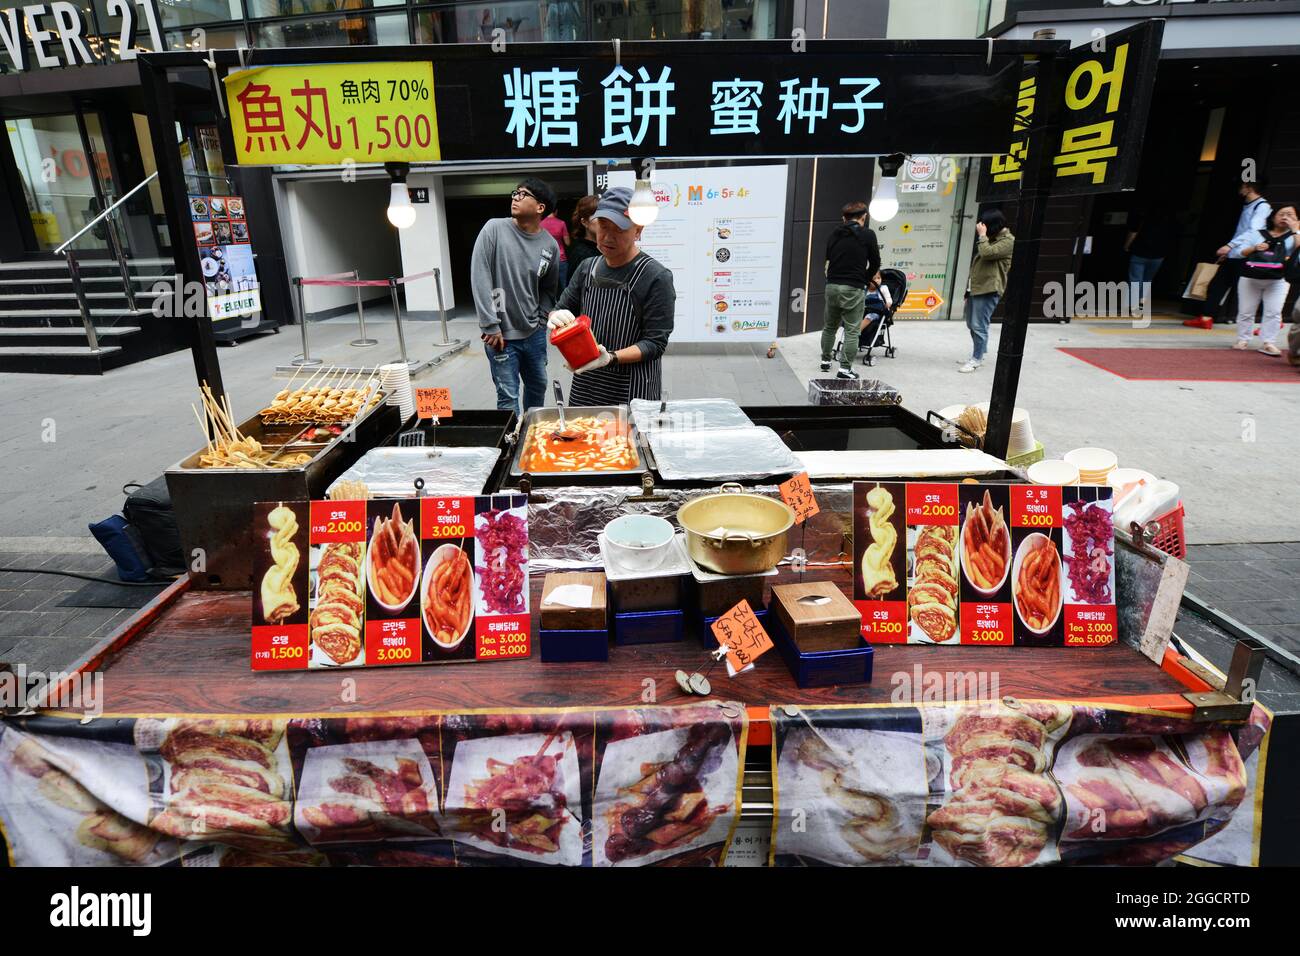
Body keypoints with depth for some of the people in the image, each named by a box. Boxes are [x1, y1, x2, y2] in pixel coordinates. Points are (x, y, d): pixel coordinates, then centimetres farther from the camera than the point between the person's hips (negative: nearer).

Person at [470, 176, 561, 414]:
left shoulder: (550, 246, 1)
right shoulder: (495, 229, -8)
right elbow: (479, 279, -11)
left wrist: (540, 321, 3)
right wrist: (490, 326, -15)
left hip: (534, 334, 4)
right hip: (501, 333, -4)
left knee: (538, 386, 18)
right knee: (508, 396, -1)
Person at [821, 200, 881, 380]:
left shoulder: (834, 234, 9)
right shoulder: (867, 235, -3)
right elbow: (875, 264, 3)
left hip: (832, 286, 5)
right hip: (853, 288, -4)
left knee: (830, 326, 19)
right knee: (852, 330, 0)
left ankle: (826, 360, 29)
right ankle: (845, 368, -4)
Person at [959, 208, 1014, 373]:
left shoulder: (1008, 241, -10)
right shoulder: (991, 238, 20)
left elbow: (987, 253, -26)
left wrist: (982, 235, -12)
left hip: (988, 290, -10)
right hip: (975, 288, 10)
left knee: (979, 326, -9)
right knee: (972, 325, 15)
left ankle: (976, 359, -2)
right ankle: (977, 356, 27)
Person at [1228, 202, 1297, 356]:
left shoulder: (1293, 237, 4)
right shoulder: (1257, 234, 4)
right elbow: (1235, 252, -4)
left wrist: (1295, 230, -14)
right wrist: (1253, 248, -20)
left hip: (1278, 281, 0)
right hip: (1250, 279, 0)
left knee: (1274, 313, -6)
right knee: (1245, 312, 6)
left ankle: (1267, 343, -4)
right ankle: (1242, 340, 17)